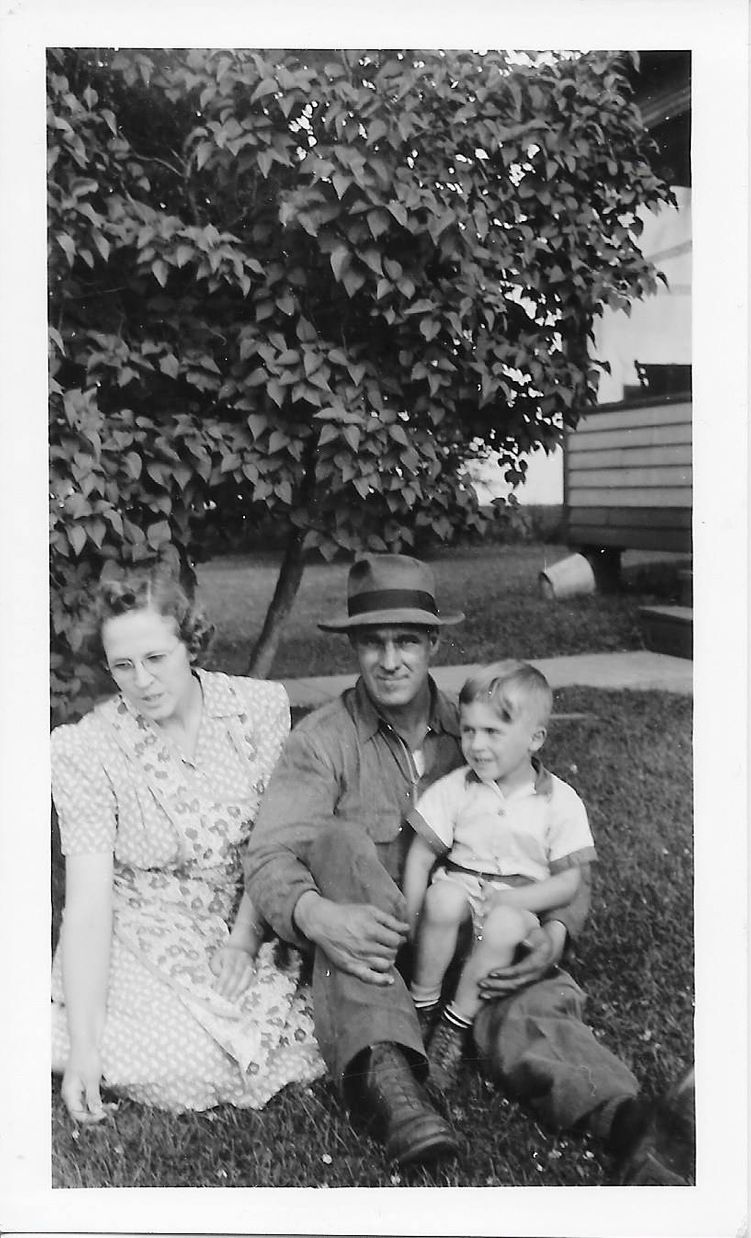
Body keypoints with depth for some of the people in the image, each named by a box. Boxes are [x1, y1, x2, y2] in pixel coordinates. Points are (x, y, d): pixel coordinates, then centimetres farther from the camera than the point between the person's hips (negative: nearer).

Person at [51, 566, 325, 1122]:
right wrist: (83, 1047, -23)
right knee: (194, 1065, -23)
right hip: (145, 942, -2)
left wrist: (243, 941, -16)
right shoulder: (84, 750, -12)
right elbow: (88, 901, -17)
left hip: (250, 925, 2)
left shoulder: (262, 706, -6)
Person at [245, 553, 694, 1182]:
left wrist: (555, 931, -15)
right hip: (368, 945, -1)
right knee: (338, 841, -30)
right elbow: (270, 856, -14)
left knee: (526, 1015, -31)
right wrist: (317, 915, -37)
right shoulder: (322, 740, -1)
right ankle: (384, 1072, -42)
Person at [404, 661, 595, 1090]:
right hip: (461, 883, 1)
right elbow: (420, 857, 2)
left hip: (519, 904, -1)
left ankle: (457, 1022, -16)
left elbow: (567, 885, -4)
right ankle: (423, 1002, -14)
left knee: (505, 927, -35)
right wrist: (414, 921, -10)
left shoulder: (562, 802, -3)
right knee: (444, 898, -33)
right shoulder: (454, 789, 1)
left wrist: (504, 900, -17)